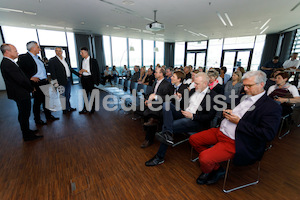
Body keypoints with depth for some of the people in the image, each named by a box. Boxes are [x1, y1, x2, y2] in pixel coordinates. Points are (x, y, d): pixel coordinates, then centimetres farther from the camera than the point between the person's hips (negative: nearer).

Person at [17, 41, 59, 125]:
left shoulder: (38, 57, 14)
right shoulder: (23, 57, -10)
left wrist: (46, 77, 12)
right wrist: (30, 77, -18)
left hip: (45, 82, 7)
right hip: (37, 84, -7)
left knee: (46, 100, 14)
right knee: (37, 102, 4)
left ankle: (48, 116, 28)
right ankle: (37, 119, 19)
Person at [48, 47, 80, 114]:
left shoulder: (66, 59, 14)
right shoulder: (52, 60, -5)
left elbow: (70, 68, 19)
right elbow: (52, 72, -10)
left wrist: (78, 74, 14)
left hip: (68, 80, 6)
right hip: (62, 81, -6)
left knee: (68, 95, 15)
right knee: (64, 96, 0)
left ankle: (68, 108, 27)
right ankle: (65, 109, 13)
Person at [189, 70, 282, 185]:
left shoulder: (272, 107, -10)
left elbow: (268, 135, -18)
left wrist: (239, 122, -19)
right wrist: (227, 113, 2)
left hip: (235, 142, -8)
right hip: (221, 131, 9)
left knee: (204, 157, -24)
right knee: (193, 139, 7)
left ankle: (207, 171, 18)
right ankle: (216, 168, 20)